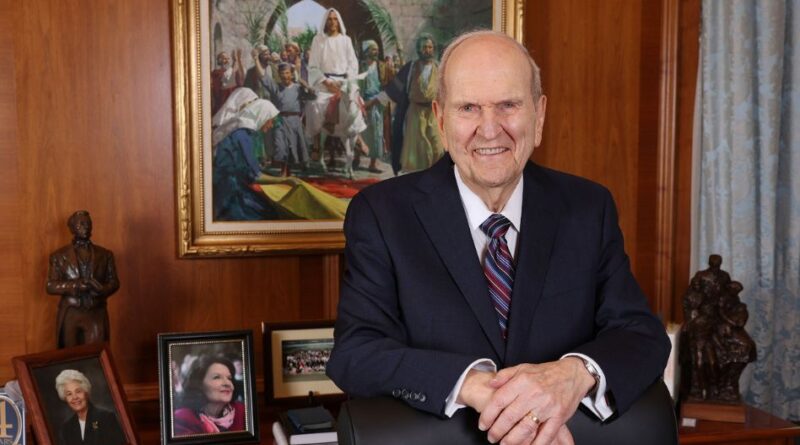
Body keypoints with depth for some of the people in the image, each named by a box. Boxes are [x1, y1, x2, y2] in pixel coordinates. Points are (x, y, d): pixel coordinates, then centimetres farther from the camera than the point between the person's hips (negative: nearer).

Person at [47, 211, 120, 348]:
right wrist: (76, 285, -17)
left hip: (97, 315, 1)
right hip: (70, 315, -1)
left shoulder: (105, 254, 9)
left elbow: (114, 282, 7)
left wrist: (101, 290, -15)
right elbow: (51, 286, -2)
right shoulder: (59, 256, 4)